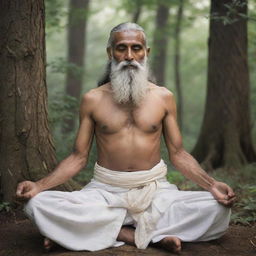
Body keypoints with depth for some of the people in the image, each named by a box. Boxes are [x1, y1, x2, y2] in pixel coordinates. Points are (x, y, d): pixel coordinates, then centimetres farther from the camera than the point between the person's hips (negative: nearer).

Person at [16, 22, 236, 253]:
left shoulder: (163, 97, 6)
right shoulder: (92, 100, 5)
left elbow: (178, 154, 7)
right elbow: (78, 157, 5)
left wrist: (212, 184, -9)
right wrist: (39, 185, -10)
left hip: (156, 190, 1)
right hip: (105, 191, 0)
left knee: (218, 208, -24)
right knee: (38, 205, -26)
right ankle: (153, 236, -22)